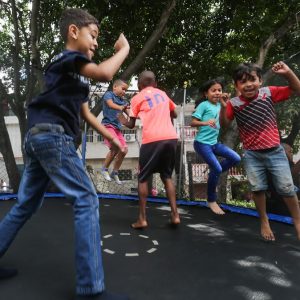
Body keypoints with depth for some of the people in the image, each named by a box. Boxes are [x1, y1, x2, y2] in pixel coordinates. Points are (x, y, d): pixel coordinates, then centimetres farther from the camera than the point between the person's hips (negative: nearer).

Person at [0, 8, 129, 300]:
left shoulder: (75, 74, 26)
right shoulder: (68, 58, -3)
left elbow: (85, 112, 26)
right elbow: (104, 73, -22)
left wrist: (109, 136, 21)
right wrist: (124, 49, -5)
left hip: (39, 137, 10)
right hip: (53, 136, -10)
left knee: (26, 205, 16)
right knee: (86, 201, -11)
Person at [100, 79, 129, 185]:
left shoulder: (122, 101, 17)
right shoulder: (109, 94, 0)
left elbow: (129, 112, 7)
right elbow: (110, 104, -20)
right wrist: (120, 108, -40)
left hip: (117, 127, 7)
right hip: (108, 125, -7)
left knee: (124, 150, 2)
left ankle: (115, 173, 16)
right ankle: (104, 169, 0)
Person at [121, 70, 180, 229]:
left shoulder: (137, 98, 7)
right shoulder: (162, 93, 21)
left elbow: (131, 125, 13)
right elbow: (174, 114, 33)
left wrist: (123, 120, 33)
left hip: (152, 140, -4)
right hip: (171, 138, 5)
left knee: (142, 178, 9)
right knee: (167, 176, 17)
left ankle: (142, 219, 8)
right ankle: (175, 215, 12)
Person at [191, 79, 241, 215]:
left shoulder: (219, 105, 11)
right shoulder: (203, 105, -9)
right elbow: (193, 122, -14)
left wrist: (224, 102, 6)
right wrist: (205, 123, -33)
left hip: (214, 142, 7)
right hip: (202, 143, -7)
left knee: (236, 158, 0)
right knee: (217, 169, -11)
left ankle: (213, 175, 18)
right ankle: (211, 201, 8)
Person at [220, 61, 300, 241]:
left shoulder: (269, 93, -7)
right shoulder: (234, 104, -9)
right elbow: (224, 124, -9)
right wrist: (223, 107, -25)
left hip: (275, 151, 0)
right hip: (252, 154, 0)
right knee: (258, 188, 6)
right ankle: (264, 222, 29)